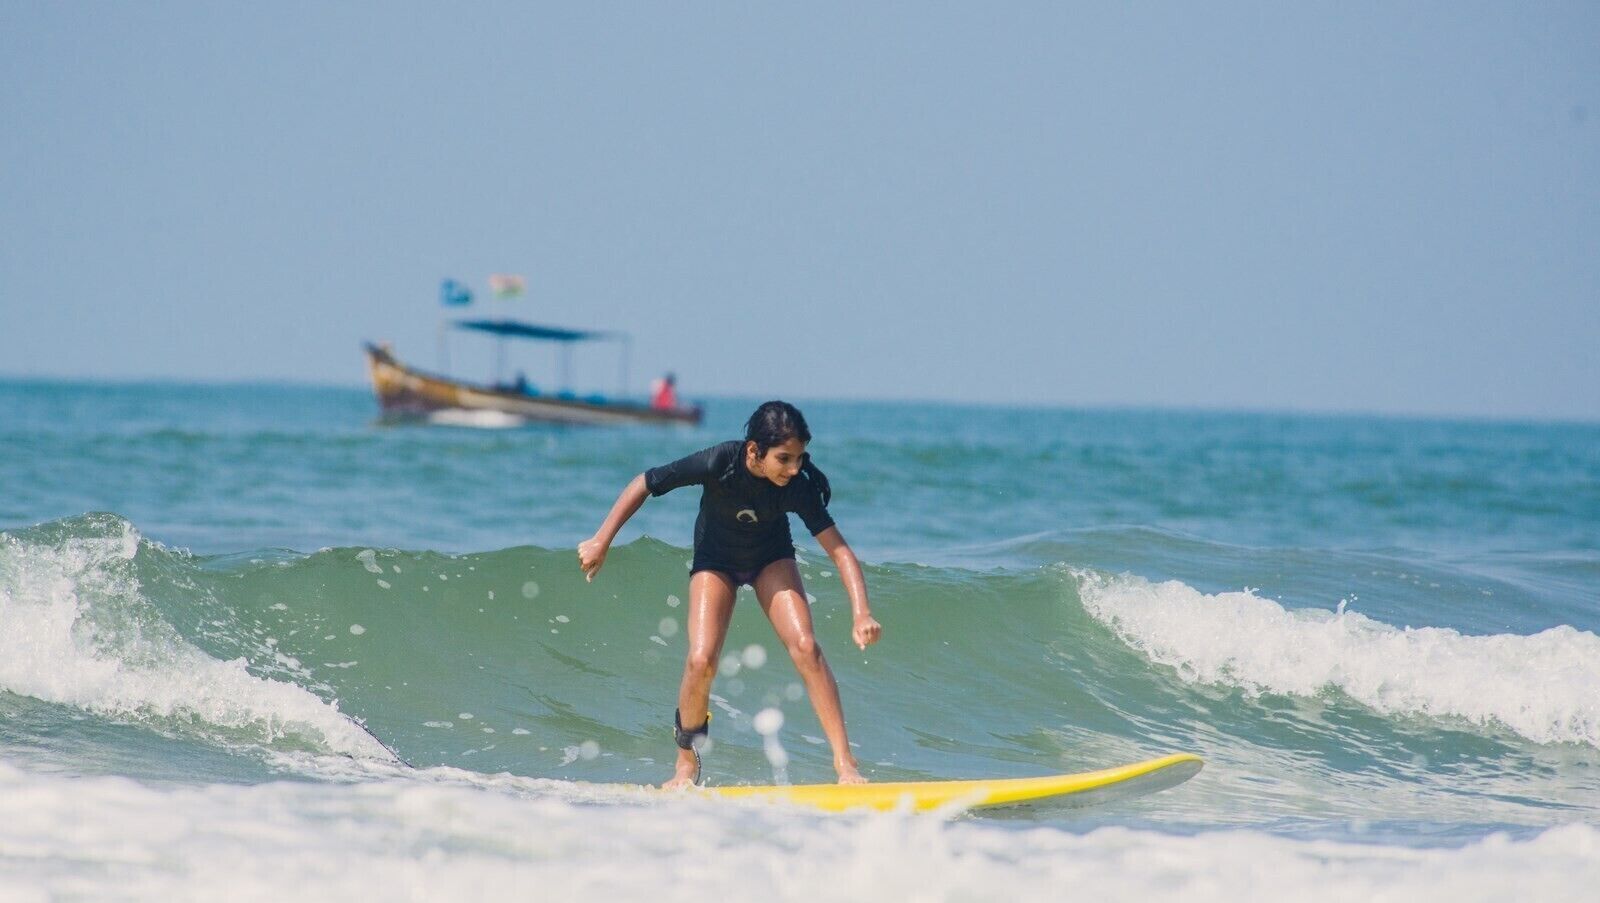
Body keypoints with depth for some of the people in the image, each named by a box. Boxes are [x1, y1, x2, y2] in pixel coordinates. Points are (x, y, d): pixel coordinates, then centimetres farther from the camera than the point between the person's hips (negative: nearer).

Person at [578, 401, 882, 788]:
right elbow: (644, 484, -20)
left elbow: (838, 549, -29)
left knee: (805, 646, -21)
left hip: (771, 557, 1)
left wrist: (861, 614, -42)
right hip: (716, 560, -1)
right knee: (701, 660, -18)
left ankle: (844, 763, -18)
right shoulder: (719, 463, -33)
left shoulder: (799, 487, -29)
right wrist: (601, 542, -16)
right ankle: (687, 764, 6)